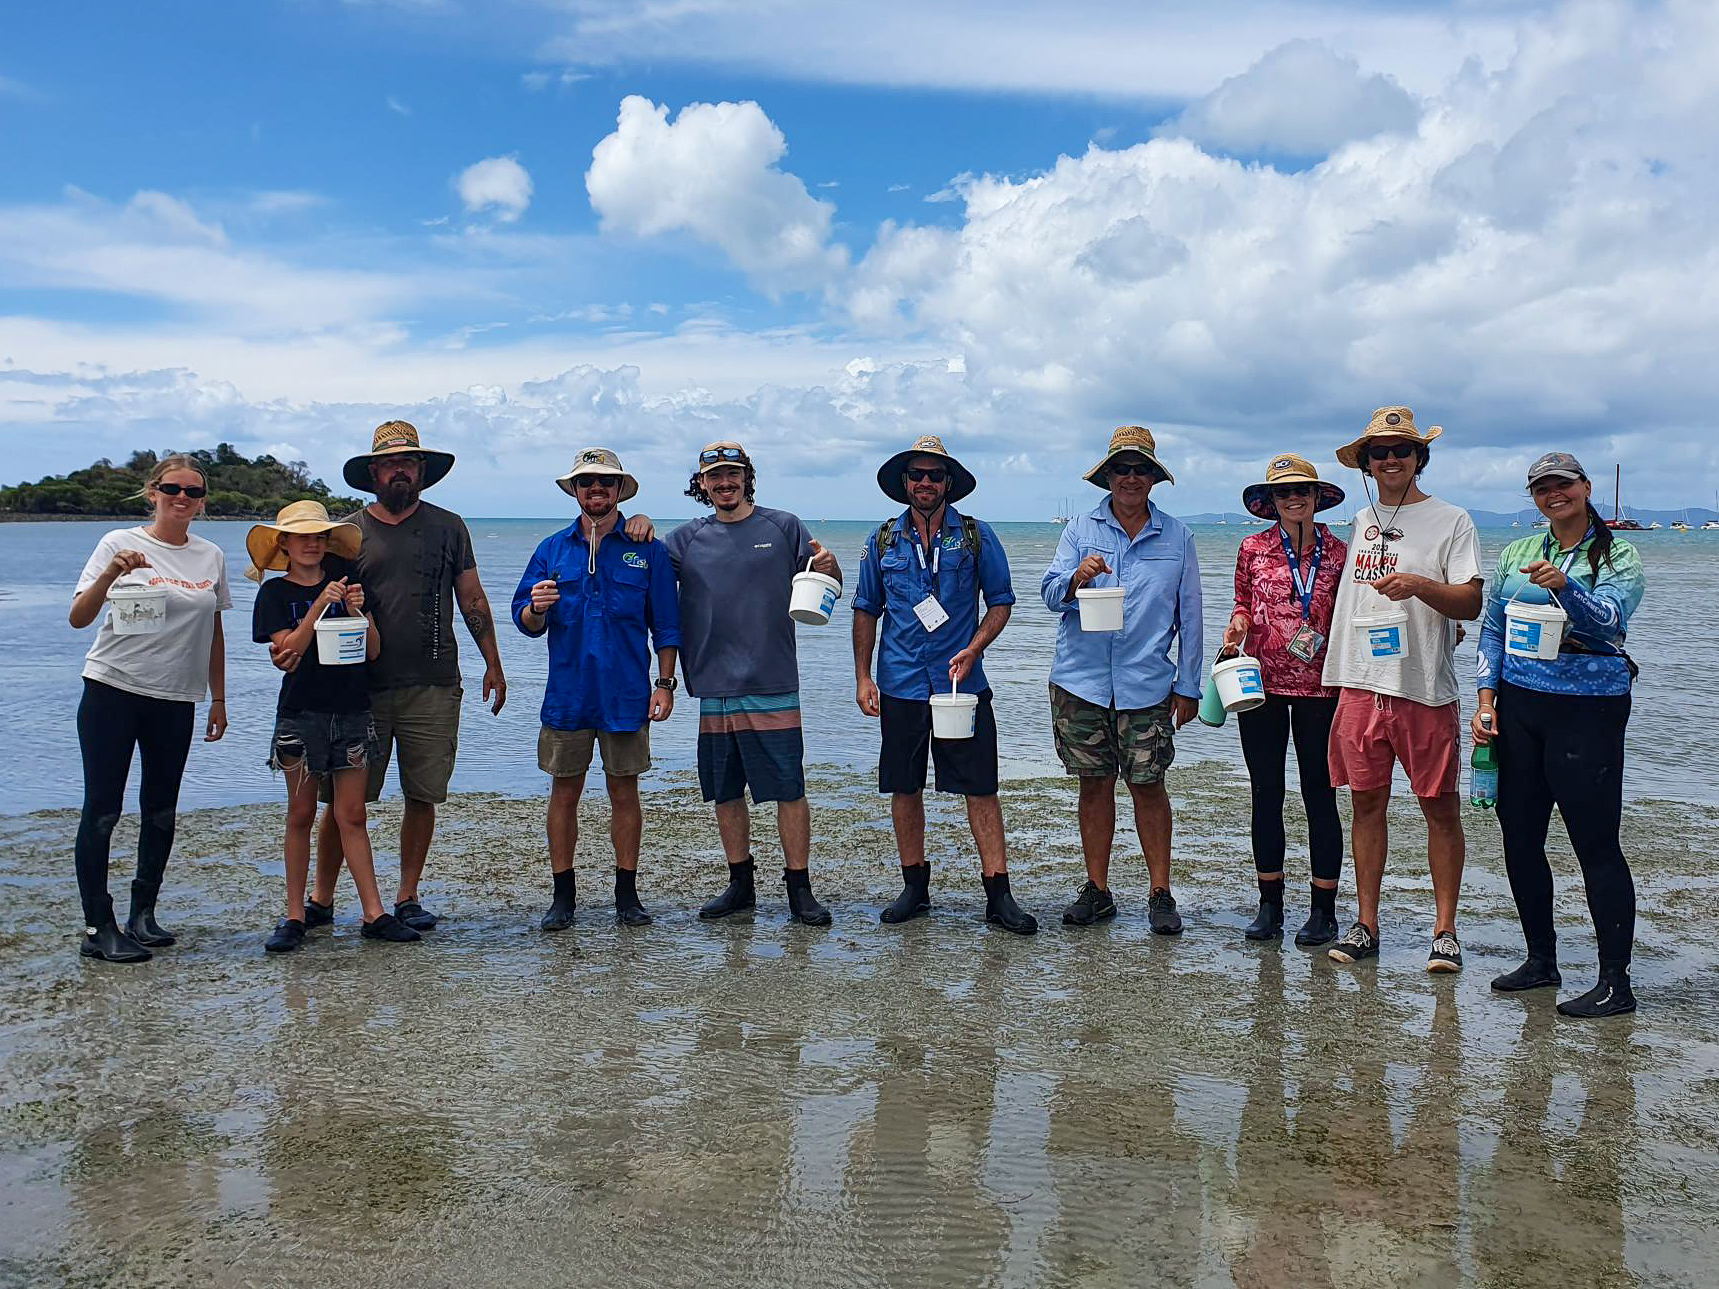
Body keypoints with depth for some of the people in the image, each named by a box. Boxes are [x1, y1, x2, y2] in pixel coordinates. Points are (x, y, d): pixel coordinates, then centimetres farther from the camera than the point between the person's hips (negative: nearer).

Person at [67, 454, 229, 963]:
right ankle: (98, 927, 4)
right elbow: (78, 618, -10)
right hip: (112, 691, -4)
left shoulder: (211, 557, 8)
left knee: (161, 811, 9)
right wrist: (110, 575, -26)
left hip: (176, 699, 4)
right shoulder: (120, 544, -3)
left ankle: (143, 915, 22)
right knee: (103, 809, -3)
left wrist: (218, 700, 13)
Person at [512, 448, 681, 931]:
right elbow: (525, 622, 8)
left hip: (625, 693, -1)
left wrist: (665, 683, -2)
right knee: (564, 793, 5)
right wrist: (537, 608, -15)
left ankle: (627, 894, 16)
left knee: (624, 792, 6)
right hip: (567, 693, 1)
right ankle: (563, 896, 15)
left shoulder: (647, 550, 4)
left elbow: (665, 625, 5)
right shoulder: (552, 549, 8)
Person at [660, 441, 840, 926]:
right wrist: (638, 523, -5)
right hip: (715, 688, 3)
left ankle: (799, 889, 8)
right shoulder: (688, 538, 10)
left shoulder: (783, 527, 5)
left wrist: (828, 567, -15)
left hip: (773, 686, -3)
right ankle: (740, 885, 23)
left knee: (789, 789, -2)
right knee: (725, 792, 10)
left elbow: (828, 589, 8)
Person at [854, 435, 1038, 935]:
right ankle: (915, 887, 22)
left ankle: (998, 894, 3)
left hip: (962, 682, -2)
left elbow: (1001, 601, 4)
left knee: (980, 787, -3)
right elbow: (866, 610, 12)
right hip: (900, 684, 2)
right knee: (904, 787, 8)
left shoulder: (976, 536, 2)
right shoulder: (884, 540, 7)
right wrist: (863, 677, 6)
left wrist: (972, 651, -11)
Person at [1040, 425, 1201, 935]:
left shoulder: (1176, 537, 6)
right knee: (1095, 784, 7)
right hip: (1081, 682, 1)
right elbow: (1050, 595, -1)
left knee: (1148, 786, 0)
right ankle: (1096, 890, 17)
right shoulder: (1081, 529, 7)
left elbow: (1189, 617, 8)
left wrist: (1188, 686, 5)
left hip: (1147, 684, -1)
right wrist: (1076, 578, -24)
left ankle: (1160, 893, 11)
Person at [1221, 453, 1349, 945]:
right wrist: (1236, 627, -9)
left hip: (1318, 687, -1)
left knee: (1319, 794, 2)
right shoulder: (1253, 548, 5)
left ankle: (1324, 912, 12)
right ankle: (1270, 906, 18)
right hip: (1262, 683, 1)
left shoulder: (1337, 552, 4)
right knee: (1266, 793, 7)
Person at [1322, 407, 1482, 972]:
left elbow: (1471, 603, -6)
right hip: (1360, 685, 4)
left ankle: (1445, 930, 10)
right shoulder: (1358, 522, 15)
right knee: (1367, 803, 7)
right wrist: (1336, 668, 15)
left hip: (1424, 688, -4)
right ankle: (1366, 925, 15)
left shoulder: (1451, 520, 1)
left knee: (1440, 808, 1)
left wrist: (1418, 585, -22)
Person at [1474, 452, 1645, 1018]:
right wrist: (1487, 696, 2)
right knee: (1519, 837, 8)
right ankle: (1541, 960, 23)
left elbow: (1606, 619, -16)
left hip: (1589, 708, -5)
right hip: (1518, 705, 5)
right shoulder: (1517, 554, 13)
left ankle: (1616, 983, 2)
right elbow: (1491, 628, 13)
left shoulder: (1620, 557, 1)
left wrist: (1564, 586, -35)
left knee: (1595, 842, -6)